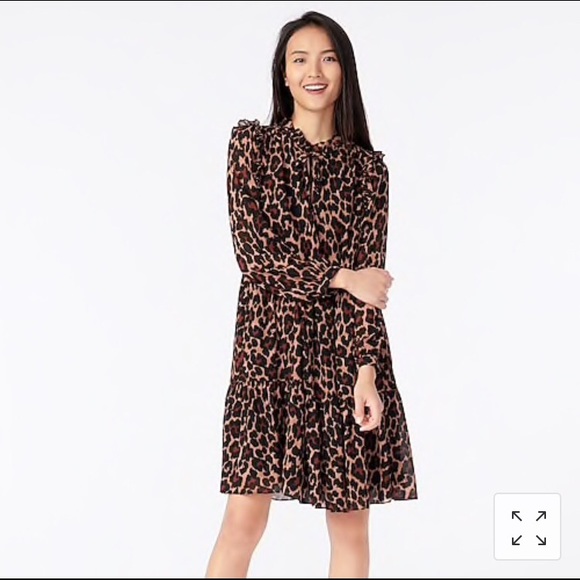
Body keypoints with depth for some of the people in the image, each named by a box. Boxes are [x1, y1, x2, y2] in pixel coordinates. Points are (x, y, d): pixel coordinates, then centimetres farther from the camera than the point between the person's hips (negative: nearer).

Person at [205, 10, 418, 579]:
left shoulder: (367, 167, 6)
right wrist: (340, 277, -8)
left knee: (350, 520, 6)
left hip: (343, 349, 1)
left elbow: (368, 273, -1)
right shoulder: (251, 143, 4)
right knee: (244, 516, -3)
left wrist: (365, 373, -10)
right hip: (269, 344, -1)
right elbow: (252, 253, -4)